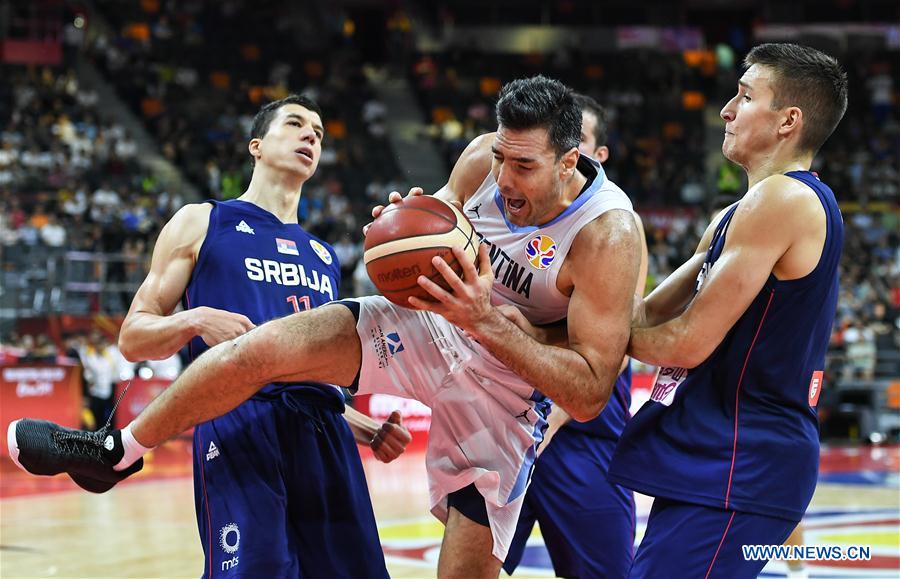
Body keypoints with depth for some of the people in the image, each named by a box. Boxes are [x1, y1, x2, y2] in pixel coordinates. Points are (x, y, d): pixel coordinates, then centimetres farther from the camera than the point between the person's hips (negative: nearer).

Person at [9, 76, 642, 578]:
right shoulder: (484, 158, -15)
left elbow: (590, 395, -28)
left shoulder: (609, 235, -29)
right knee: (260, 348, -14)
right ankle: (119, 450, 7)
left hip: (511, 382, -4)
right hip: (428, 327, 4)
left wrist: (490, 321, -38)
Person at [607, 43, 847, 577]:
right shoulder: (735, 217, 17)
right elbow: (649, 314, 16)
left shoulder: (782, 199, -15)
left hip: (738, 467, -10)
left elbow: (690, 342, -17)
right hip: (718, 457, 10)